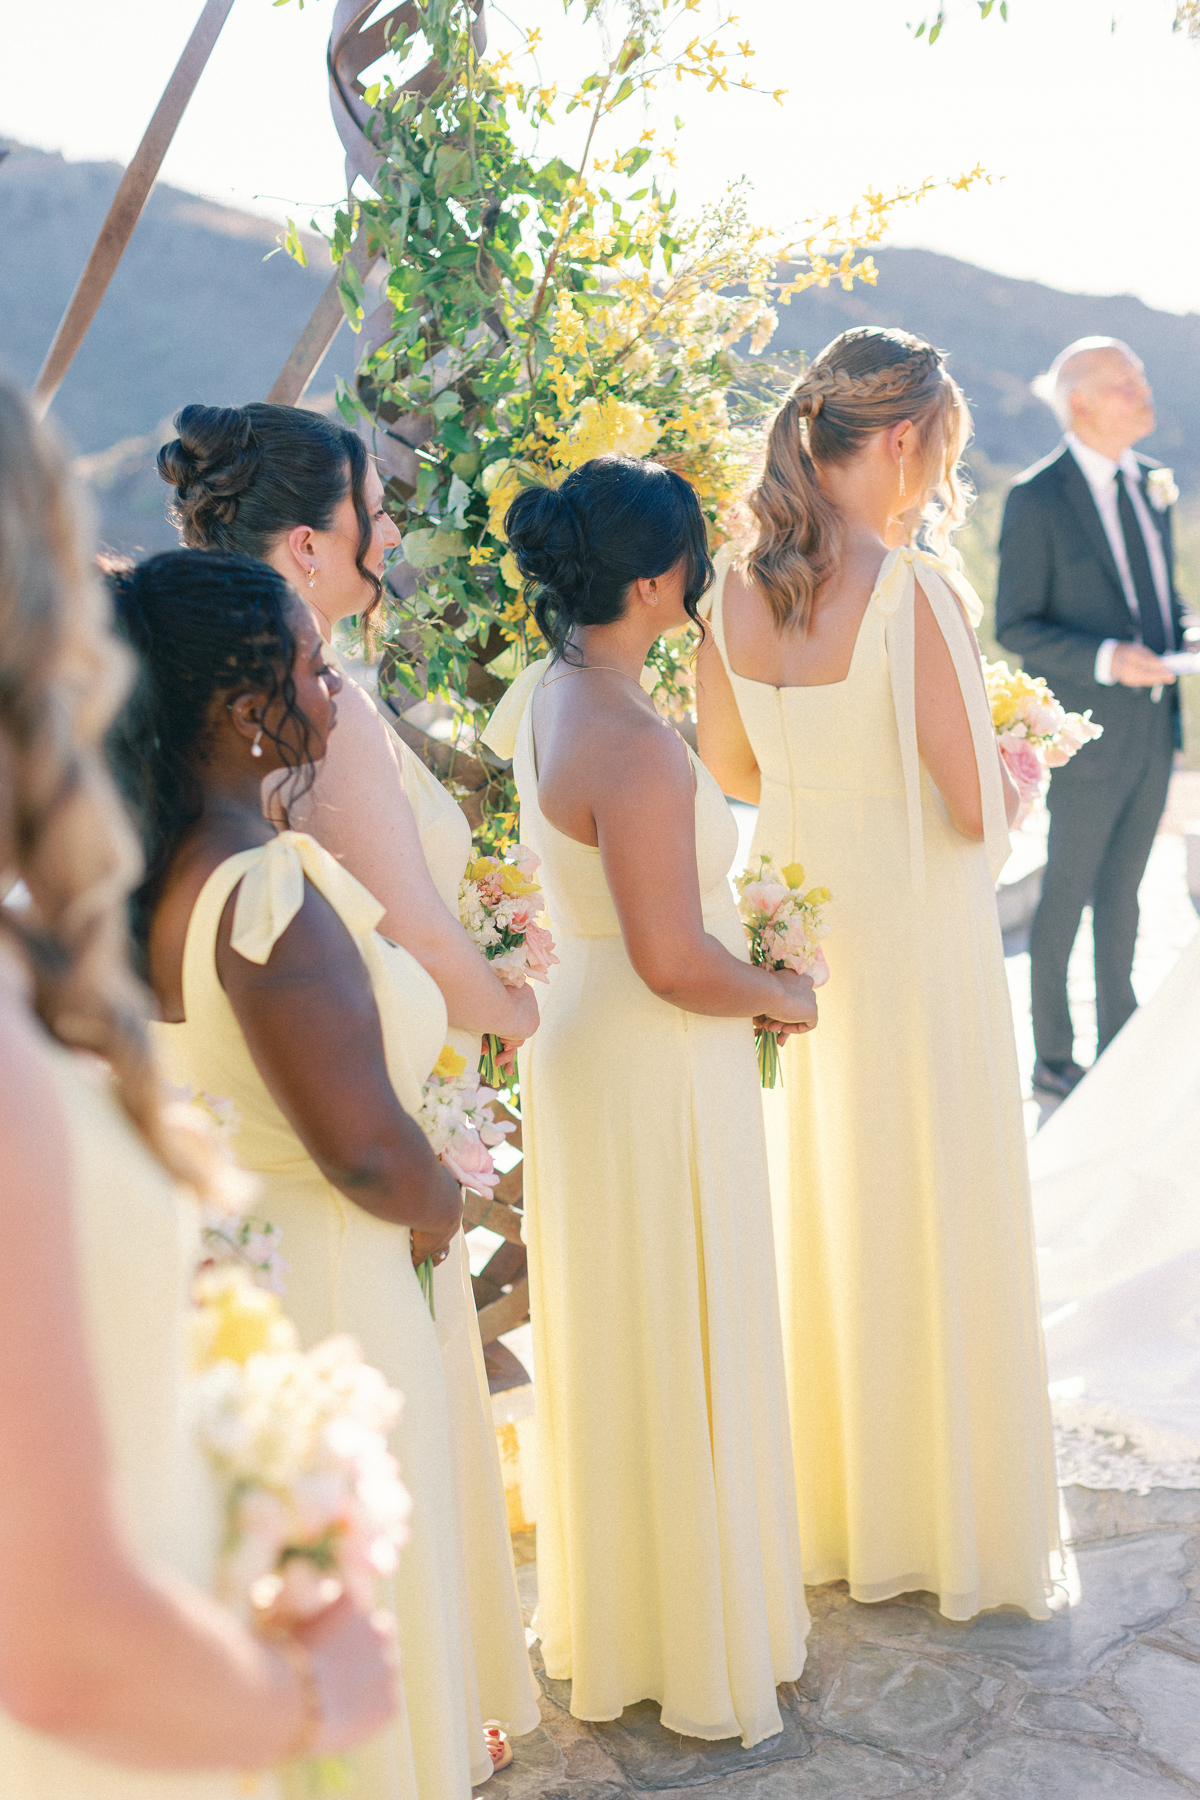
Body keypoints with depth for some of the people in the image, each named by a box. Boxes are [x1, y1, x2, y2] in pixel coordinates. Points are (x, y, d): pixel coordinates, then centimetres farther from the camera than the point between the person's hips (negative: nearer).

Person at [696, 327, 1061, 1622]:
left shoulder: (734, 588, -3)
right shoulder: (918, 594, -22)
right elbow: (977, 808, -18)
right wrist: (1021, 764, 3)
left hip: (796, 923, 6)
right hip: (916, 935, -6)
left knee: (818, 1202, 19)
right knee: (934, 1219, 10)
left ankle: (827, 1506, 36)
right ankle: (949, 1518, 26)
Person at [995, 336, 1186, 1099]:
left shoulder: (1150, 480, 8)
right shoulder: (1037, 499, -13)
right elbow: (1016, 626, -13)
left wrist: (1180, 641, 0)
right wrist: (1105, 659, -25)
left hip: (1153, 727, 7)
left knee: (1123, 891, 18)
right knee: (1067, 895, 5)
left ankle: (1120, 1041, 32)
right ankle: (1053, 1058, 20)